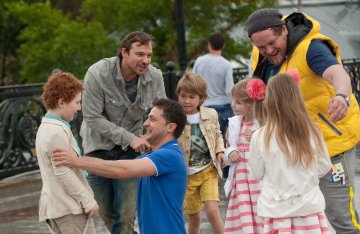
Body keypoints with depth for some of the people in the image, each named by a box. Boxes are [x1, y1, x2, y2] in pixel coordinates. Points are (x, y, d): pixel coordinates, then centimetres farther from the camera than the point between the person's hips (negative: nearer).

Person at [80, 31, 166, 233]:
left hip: (129, 150, 1)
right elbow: (93, 118, -21)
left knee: (126, 214, -7)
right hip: (99, 146, -1)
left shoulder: (155, 77, -15)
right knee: (107, 213, 10)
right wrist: (129, 138, -25)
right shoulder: (98, 74, -23)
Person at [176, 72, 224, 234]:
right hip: (187, 175, -1)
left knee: (212, 211, -14)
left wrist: (220, 151, 0)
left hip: (208, 171, 1)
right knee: (194, 217, 9)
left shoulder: (211, 115, -1)